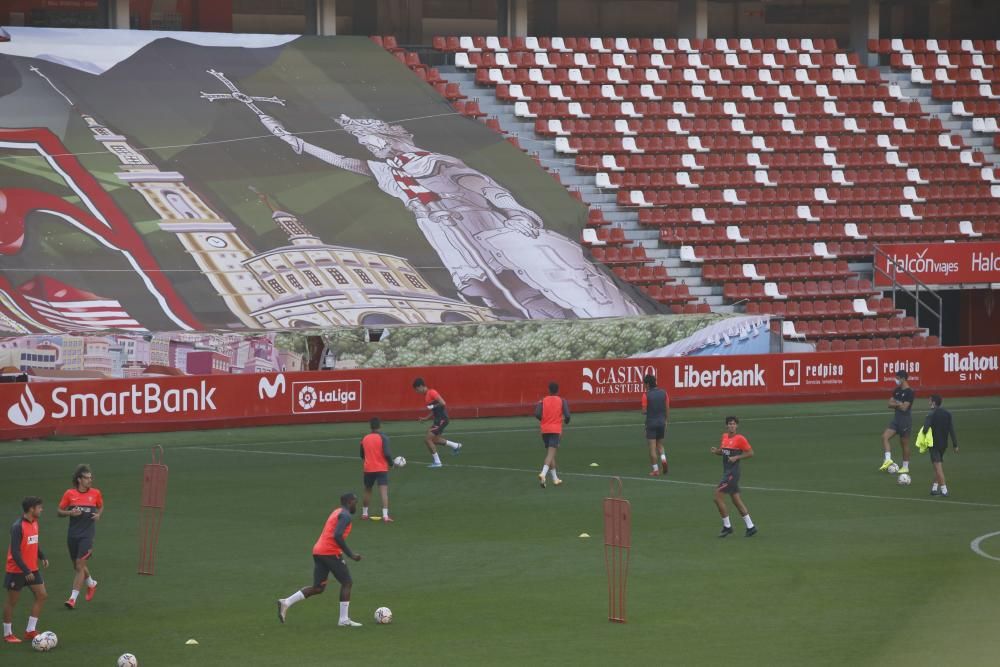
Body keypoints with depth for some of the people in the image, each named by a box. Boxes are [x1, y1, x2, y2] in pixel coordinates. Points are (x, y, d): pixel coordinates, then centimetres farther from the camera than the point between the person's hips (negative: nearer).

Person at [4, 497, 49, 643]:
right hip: (17, 570, -8)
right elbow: (15, 552, -23)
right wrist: (26, 571, -25)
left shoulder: (34, 523, 5)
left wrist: (42, 557, 6)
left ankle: (30, 631, 9)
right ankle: (7, 634, 15)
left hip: (32, 569, 8)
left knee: (42, 595, 2)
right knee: (12, 601, 3)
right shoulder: (18, 527, -21)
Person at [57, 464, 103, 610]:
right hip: (73, 535, 2)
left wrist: (98, 515, -3)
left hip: (87, 534, -2)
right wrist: (70, 512, -16)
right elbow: (59, 511, 4)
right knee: (77, 565, 15)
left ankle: (73, 598, -10)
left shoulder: (95, 493, 0)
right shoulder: (69, 494, -2)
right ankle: (91, 584, 44)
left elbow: (101, 506, 18)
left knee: (80, 565, -11)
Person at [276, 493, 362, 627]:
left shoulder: (336, 513, 22)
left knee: (318, 587, 10)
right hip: (331, 552, -9)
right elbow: (337, 536, -21)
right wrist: (350, 555, -17)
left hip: (318, 551, 9)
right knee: (346, 582, 2)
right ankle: (344, 620, 2)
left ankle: (286, 602, -1)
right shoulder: (345, 516, -8)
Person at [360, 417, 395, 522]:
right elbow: (387, 453, -17)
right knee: (384, 491, -9)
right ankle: (385, 515, -20)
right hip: (382, 469, -4)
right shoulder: (383, 438, -9)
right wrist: (391, 463, 0)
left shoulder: (365, 439, 5)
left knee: (368, 491, 21)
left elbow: (362, 455, 16)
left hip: (368, 469, 4)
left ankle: (364, 513, 31)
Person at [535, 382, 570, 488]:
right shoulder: (562, 401, 1)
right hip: (556, 430, -3)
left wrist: (544, 420, 13)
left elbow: (537, 414, -8)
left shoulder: (543, 401, 5)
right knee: (551, 454, -11)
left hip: (545, 430, 3)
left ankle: (555, 478, 23)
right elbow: (567, 415, -8)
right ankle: (543, 473, -34)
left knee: (550, 454, 17)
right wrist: (566, 420, 15)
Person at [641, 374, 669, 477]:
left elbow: (644, 411, -10)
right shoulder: (663, 393, 1)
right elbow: (667, 409, 4)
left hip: (651, 423, -4)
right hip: (661, 422, 4)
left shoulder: (646, 395, -11)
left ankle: (655, 470, 2)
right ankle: (663, 459, -7)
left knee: (652, 447, 2)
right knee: (660, 444, 19)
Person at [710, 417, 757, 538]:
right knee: (736, 500, 11)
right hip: (727, 472, 8)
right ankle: (750, 527, 16)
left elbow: (750, 453, -9)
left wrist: (736, 457, -18)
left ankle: (727, 527, -1)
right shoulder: (724, 437, 11)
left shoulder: (740, 439, -11)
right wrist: (716, 451, 2)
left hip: (733, 472, -8)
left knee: (718, 497, -10)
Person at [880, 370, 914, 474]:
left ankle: (905, 466, 12)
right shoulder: (897, 390, 10)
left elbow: (904, 407, -19)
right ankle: (888, 460, -11)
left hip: (905, 419, -7)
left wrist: (896, 403, -2)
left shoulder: (909, 392, -13)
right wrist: (899, 404, -9)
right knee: (885, 436, -10)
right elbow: (890, 404, 9)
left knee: (904, 443, 2)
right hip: (896, 418, 7)